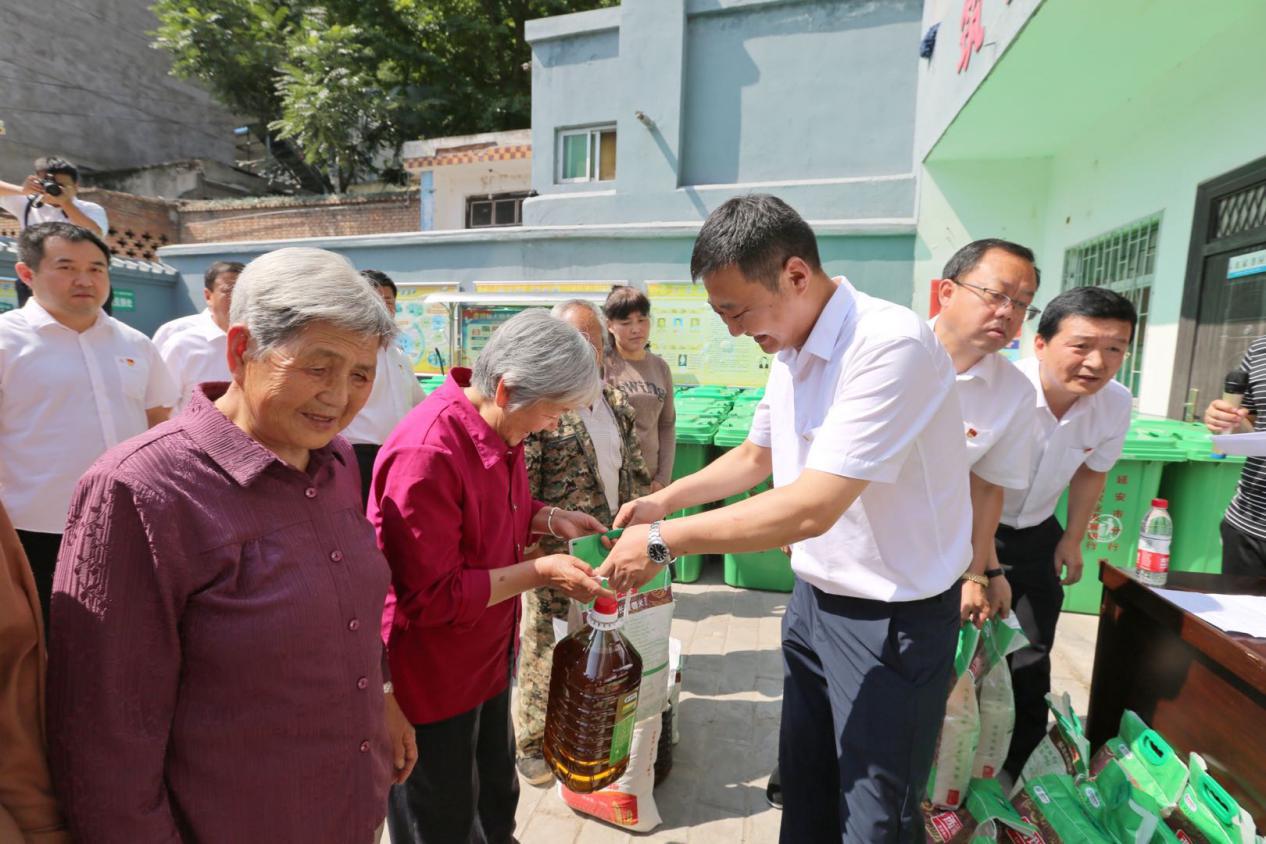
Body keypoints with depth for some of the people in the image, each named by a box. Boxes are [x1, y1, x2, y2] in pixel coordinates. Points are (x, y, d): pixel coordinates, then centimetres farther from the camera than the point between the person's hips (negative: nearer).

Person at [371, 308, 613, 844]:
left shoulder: (499, 430, -4)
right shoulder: (426, 454, -32)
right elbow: (430, 597, -27)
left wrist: (548, 519, -5)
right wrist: (541, 573, -26)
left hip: (490, 655, 8)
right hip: (433, 679, -8)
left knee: (496, 799, 29)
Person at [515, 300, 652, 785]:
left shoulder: (617, 404, 8)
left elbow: (635, 470, 16)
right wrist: (548, 546, -21)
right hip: (558, 559, -6)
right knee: (546, 654, 10)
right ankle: (532, 744, 34)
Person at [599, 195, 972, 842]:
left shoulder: (889, 345, -26)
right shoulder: (790, 353, 1)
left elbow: (812, 509, -32)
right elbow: (755, 456, 15)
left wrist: (663, 541, -24)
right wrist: (664, 500, 4)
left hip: (893, 618, -7)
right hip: (814, 598, 8)